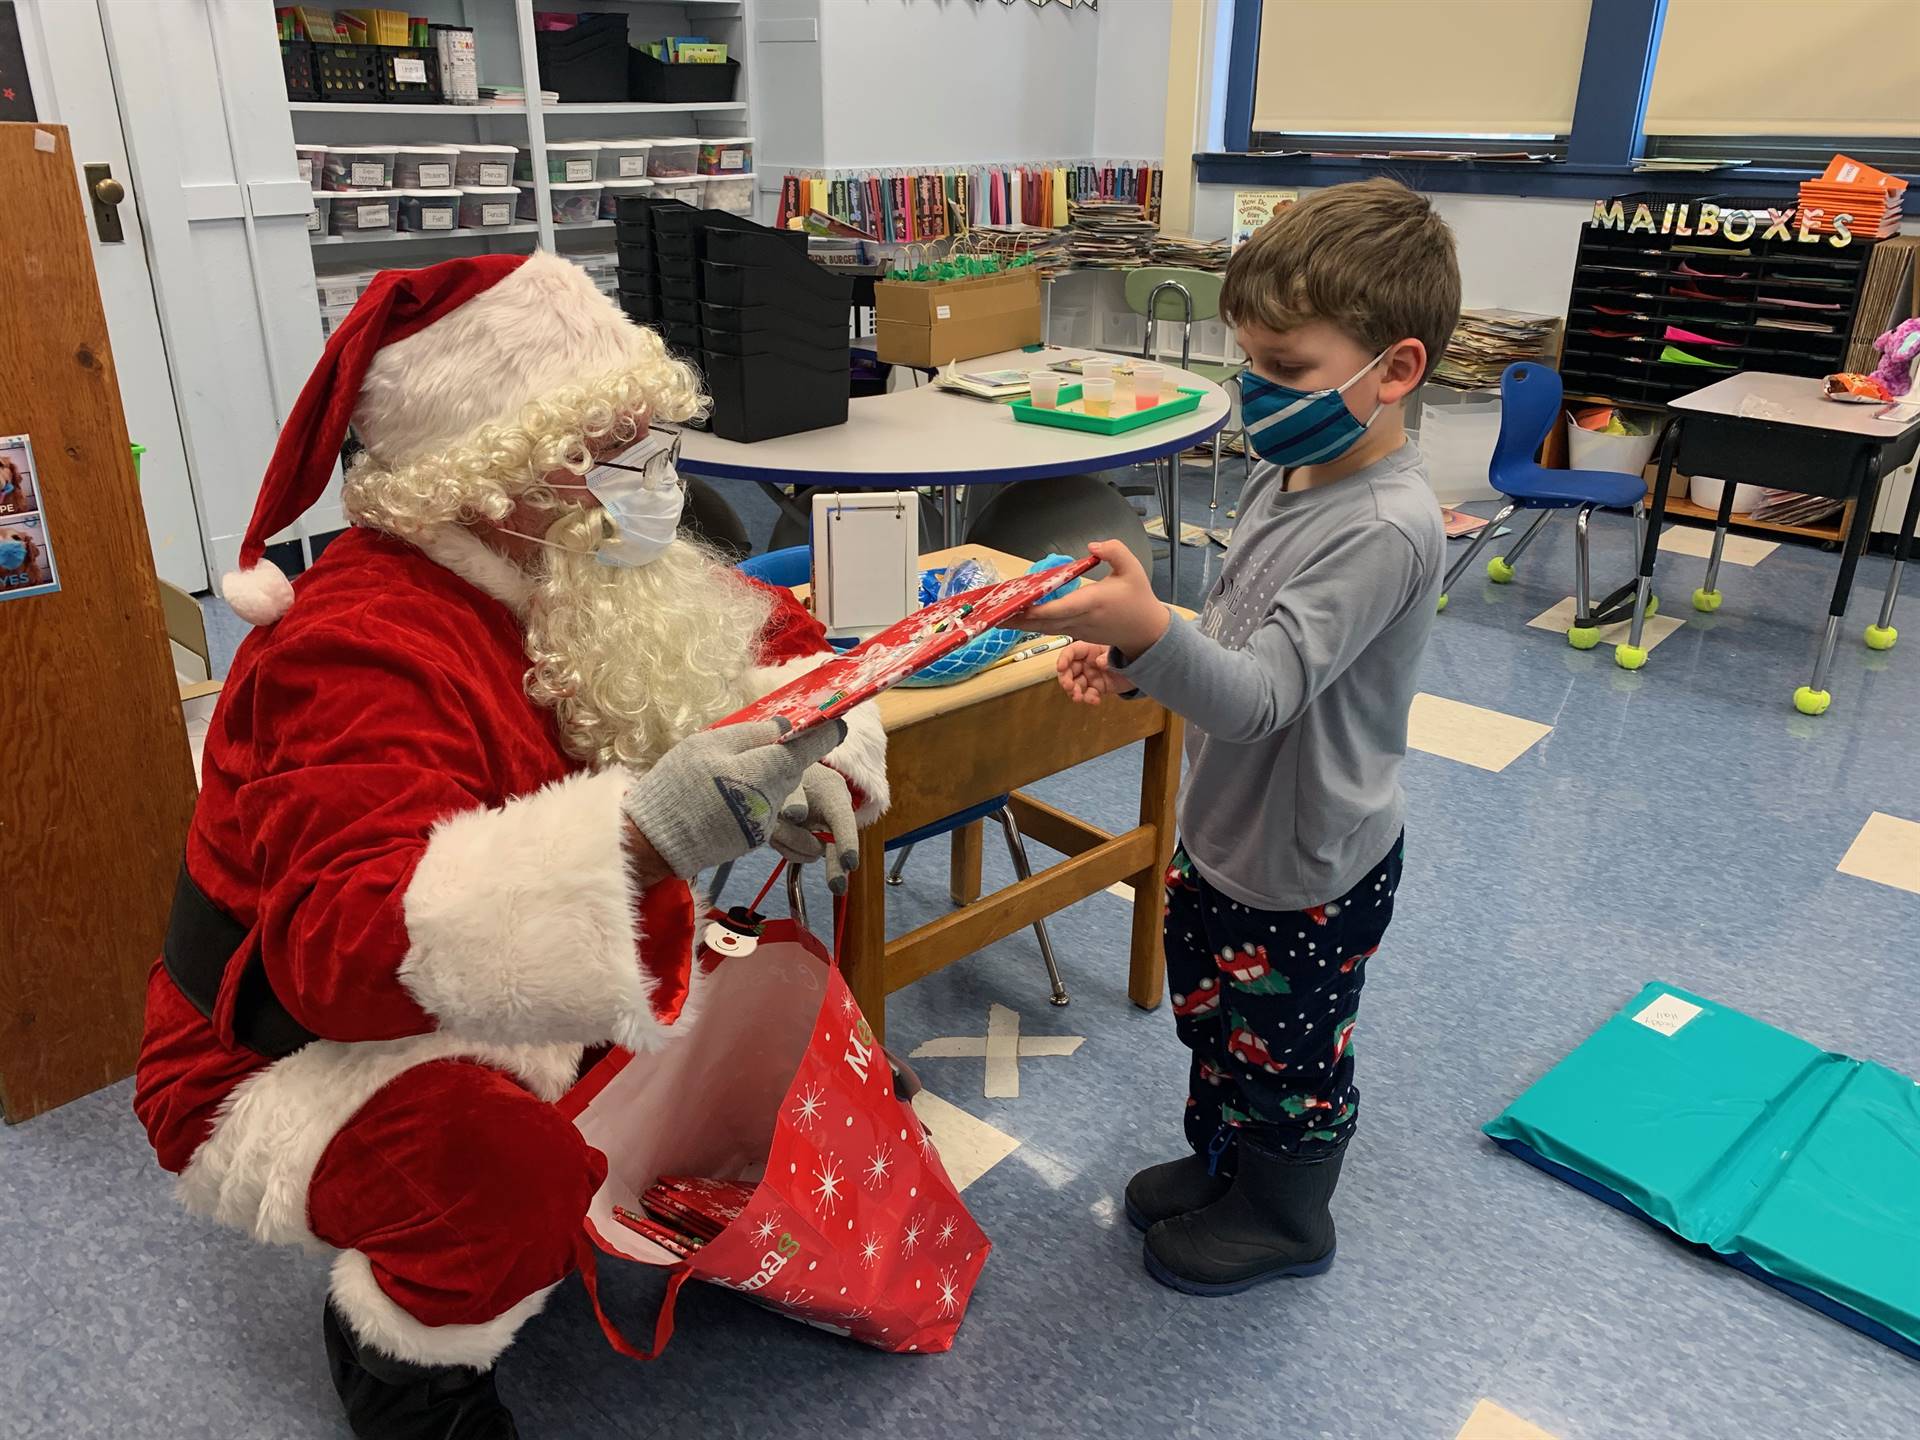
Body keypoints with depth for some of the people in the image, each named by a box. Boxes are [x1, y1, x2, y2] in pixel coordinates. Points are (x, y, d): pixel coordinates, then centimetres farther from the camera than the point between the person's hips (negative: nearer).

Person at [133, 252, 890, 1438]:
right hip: (302, 1062, -7)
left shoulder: (576, 575, -7)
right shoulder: (362, 652, -31)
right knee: (506, 1167, -35)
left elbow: (770, 636, 4)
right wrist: (650, 833, -56)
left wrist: (804, 761, -19)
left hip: (517, 1004, 7)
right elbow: (347, 951, -43)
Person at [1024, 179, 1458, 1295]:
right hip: (1225, 830, 9)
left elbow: (1262, 692, -37)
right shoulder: (1296, 473, 1)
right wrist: (1134, 660, -5)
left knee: (1285, 1056, 15)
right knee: (1211, 1017, 27)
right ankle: (1219, 1161, 52)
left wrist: (1148, 632, -54)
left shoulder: (1385, 529, -29)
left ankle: (1283, 1221, 41)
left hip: (1307, 872, -9)